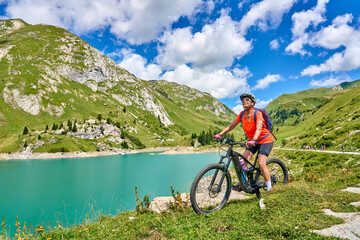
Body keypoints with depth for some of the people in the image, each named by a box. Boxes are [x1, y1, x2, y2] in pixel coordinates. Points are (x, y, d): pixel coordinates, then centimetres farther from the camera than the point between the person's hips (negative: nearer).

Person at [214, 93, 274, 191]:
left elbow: (259, 129, -37)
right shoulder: (242, 114, -5)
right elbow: (231, 126, -2)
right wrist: (220, 134, -14)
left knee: (261, 163, -18)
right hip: (253, 141, 6)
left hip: (266, 140, -6)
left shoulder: (257, 113, -23)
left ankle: (269, 186, 2)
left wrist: (253, 140, -54)